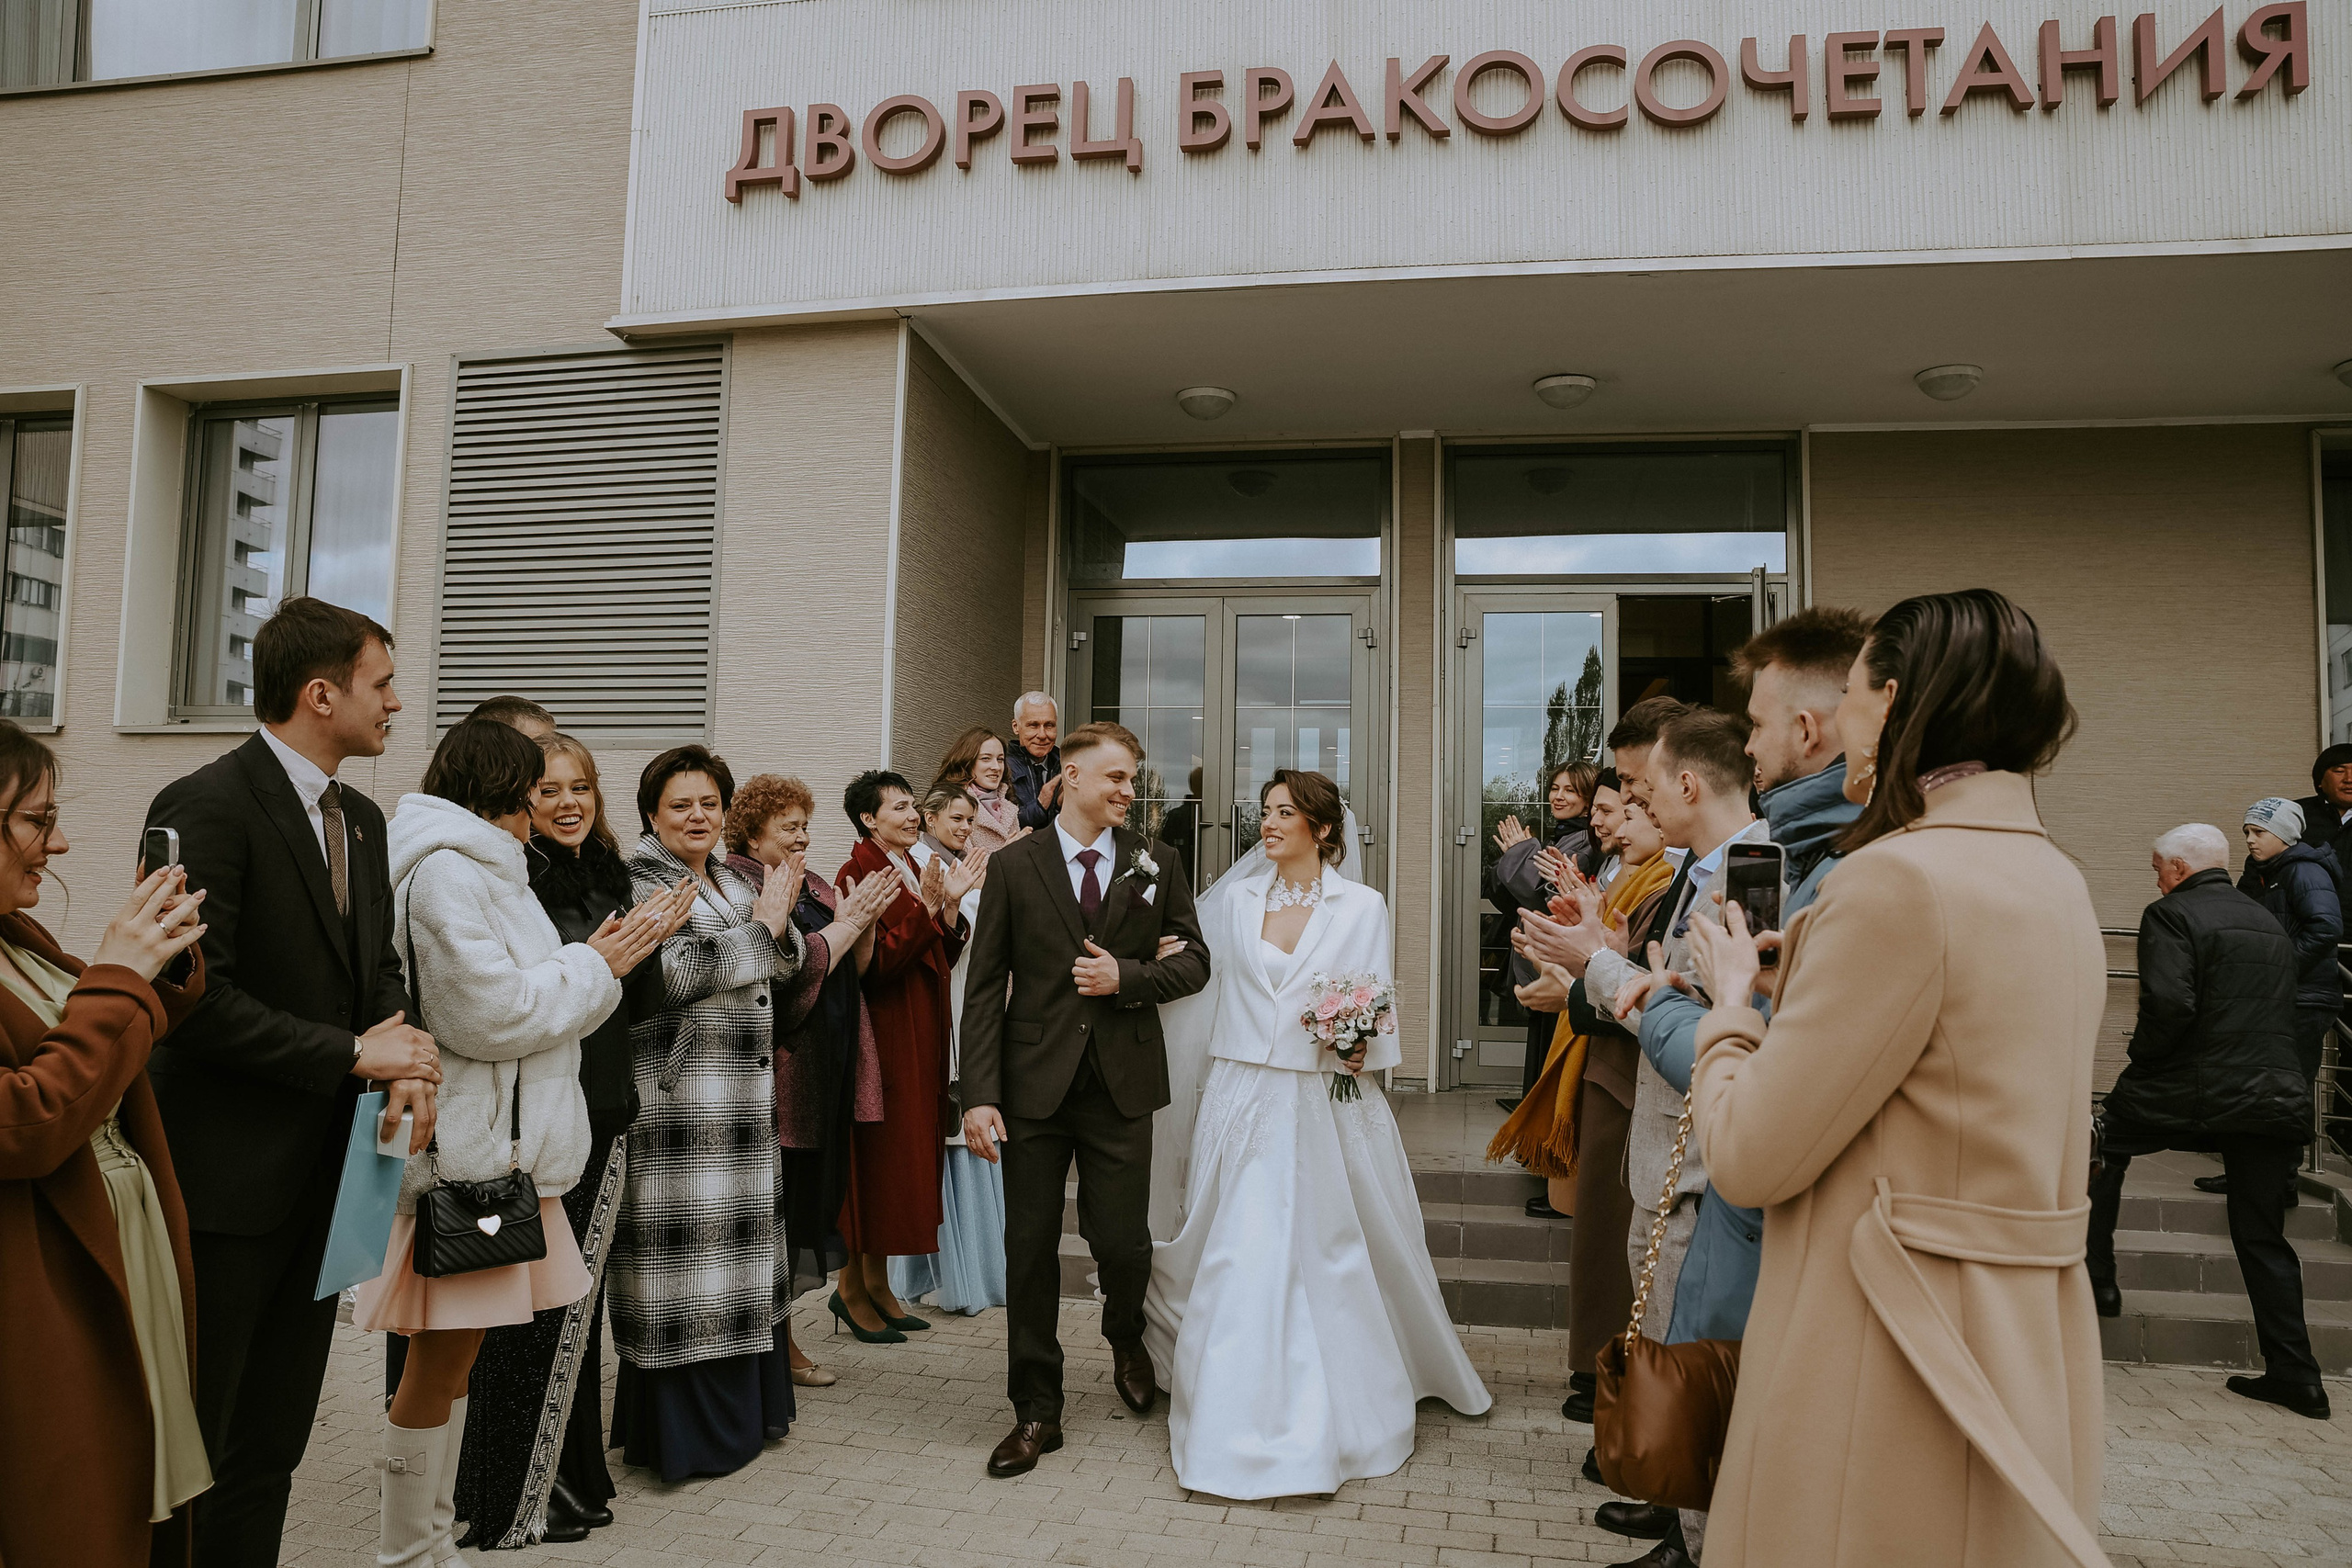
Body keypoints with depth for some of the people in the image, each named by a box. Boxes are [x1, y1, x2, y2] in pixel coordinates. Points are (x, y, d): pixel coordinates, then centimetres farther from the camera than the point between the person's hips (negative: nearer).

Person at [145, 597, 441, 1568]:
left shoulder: (361, 821, 11)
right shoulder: (206, 806, -15)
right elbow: (197, 996, -21)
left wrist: (407, 1065, -6)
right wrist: (352, 1054, -17)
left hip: (323, 1175, 8)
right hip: (224, 1184, -8)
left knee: (272, 1446, 17)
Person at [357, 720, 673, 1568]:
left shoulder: (472, 869, 18)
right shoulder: (446, 871, -15)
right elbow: (490, 1013, -20)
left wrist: (588, 962, 4)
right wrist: (593, 968, -9)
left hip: (496, 1142, 11)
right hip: (462, 1148, -11)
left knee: (450, 1353, 17)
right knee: (445, 1355, -1)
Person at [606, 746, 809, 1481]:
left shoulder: (733, 881, 14)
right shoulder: (638, 882, -9)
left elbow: (782, 966, 13)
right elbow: (673, 974, -21)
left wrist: (780, 923, -8)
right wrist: (758, 927, -13)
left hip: (743, 1091, 8)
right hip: (677, 1097, -8)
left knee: (736, 1245, 15)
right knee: (685, 1254, -2)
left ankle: (738, 1409, 28)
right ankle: (679, 1430, 11)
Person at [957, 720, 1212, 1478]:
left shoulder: (1153, 862, 5)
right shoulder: (1014, 865, 0)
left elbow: (1193, 962, 8)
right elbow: (985, 986, -2)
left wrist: (1126, 977, -11)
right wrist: (979, 1095, -10)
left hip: (1121, 1084, 1)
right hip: (1034, 1083, 0)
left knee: (1124, 1243, 2)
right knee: (1030, 1249, 5)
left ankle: (1125, 1338, 38)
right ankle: (1037, 1411, 22)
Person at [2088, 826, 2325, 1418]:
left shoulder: (2171, 915, -8)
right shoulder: (2269, 924, 16)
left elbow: (2169, 1003, -21)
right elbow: (2279, 1014, 19)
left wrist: (2142, 1052, -5)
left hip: (2193, 1093, -6)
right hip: (2278, 1098, 6)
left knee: (2103, 1149, 19)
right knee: (2263, 1237, 13)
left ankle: (2096, 1278, 19)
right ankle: (2294, 1375, 14)